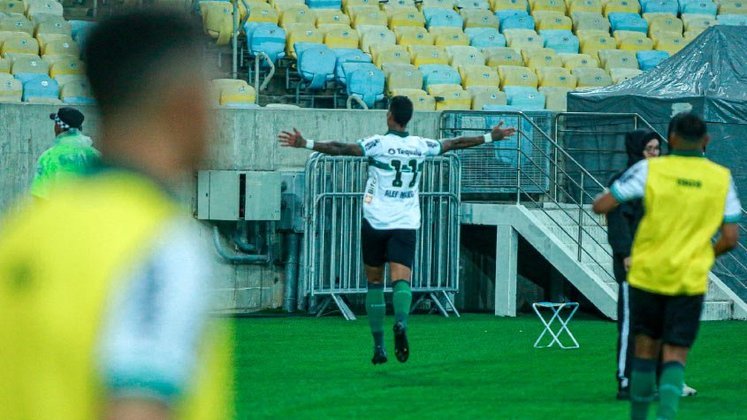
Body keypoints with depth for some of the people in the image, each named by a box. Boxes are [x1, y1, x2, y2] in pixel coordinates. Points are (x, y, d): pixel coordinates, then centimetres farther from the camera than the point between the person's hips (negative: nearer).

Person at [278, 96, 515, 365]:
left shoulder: (378, 144, -6)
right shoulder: (421, 146, 6)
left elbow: (342, 149, -18)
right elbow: (455, 144, 19)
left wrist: (305, 144, -19)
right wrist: (491, 137, 32)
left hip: (375, 222, -2)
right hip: (406, 223, 2)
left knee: (374, 283, 11)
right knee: (401, 280, -10)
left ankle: (378, 346, 12)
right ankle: (401, 322, -41)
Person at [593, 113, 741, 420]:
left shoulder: (650, 170, -6)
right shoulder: (722, 178, -1)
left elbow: (601, 206, -6)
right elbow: (730, 238, 0)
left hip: (648, 275, 0)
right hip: (690, 281, 0)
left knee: (646, 349, 15)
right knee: (674, 357, 1)